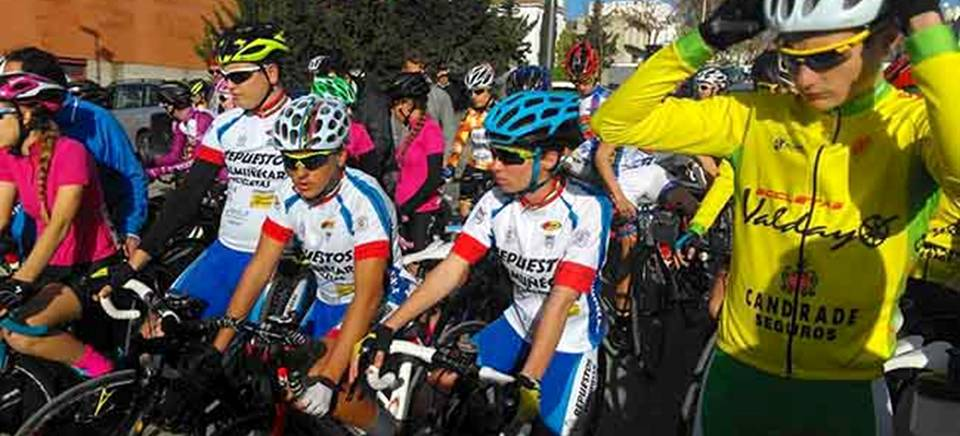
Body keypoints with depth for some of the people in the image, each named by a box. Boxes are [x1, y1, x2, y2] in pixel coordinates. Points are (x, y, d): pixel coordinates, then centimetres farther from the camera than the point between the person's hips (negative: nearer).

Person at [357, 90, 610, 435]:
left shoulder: (586, 209, -23)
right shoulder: (496, 203, -11)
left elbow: (560, 300, -27)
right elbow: (453, 268, -14)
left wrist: (527, 382, -32)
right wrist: (388, 327, -22)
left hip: (571, 334, -4)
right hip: (520, 322, 4)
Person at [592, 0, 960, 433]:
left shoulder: (915, 123, -12)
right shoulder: (756, 117, -5)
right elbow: (617, 122, -8)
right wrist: (705, 40, -17)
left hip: (844, 389, -2)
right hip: (737, 372, 3)